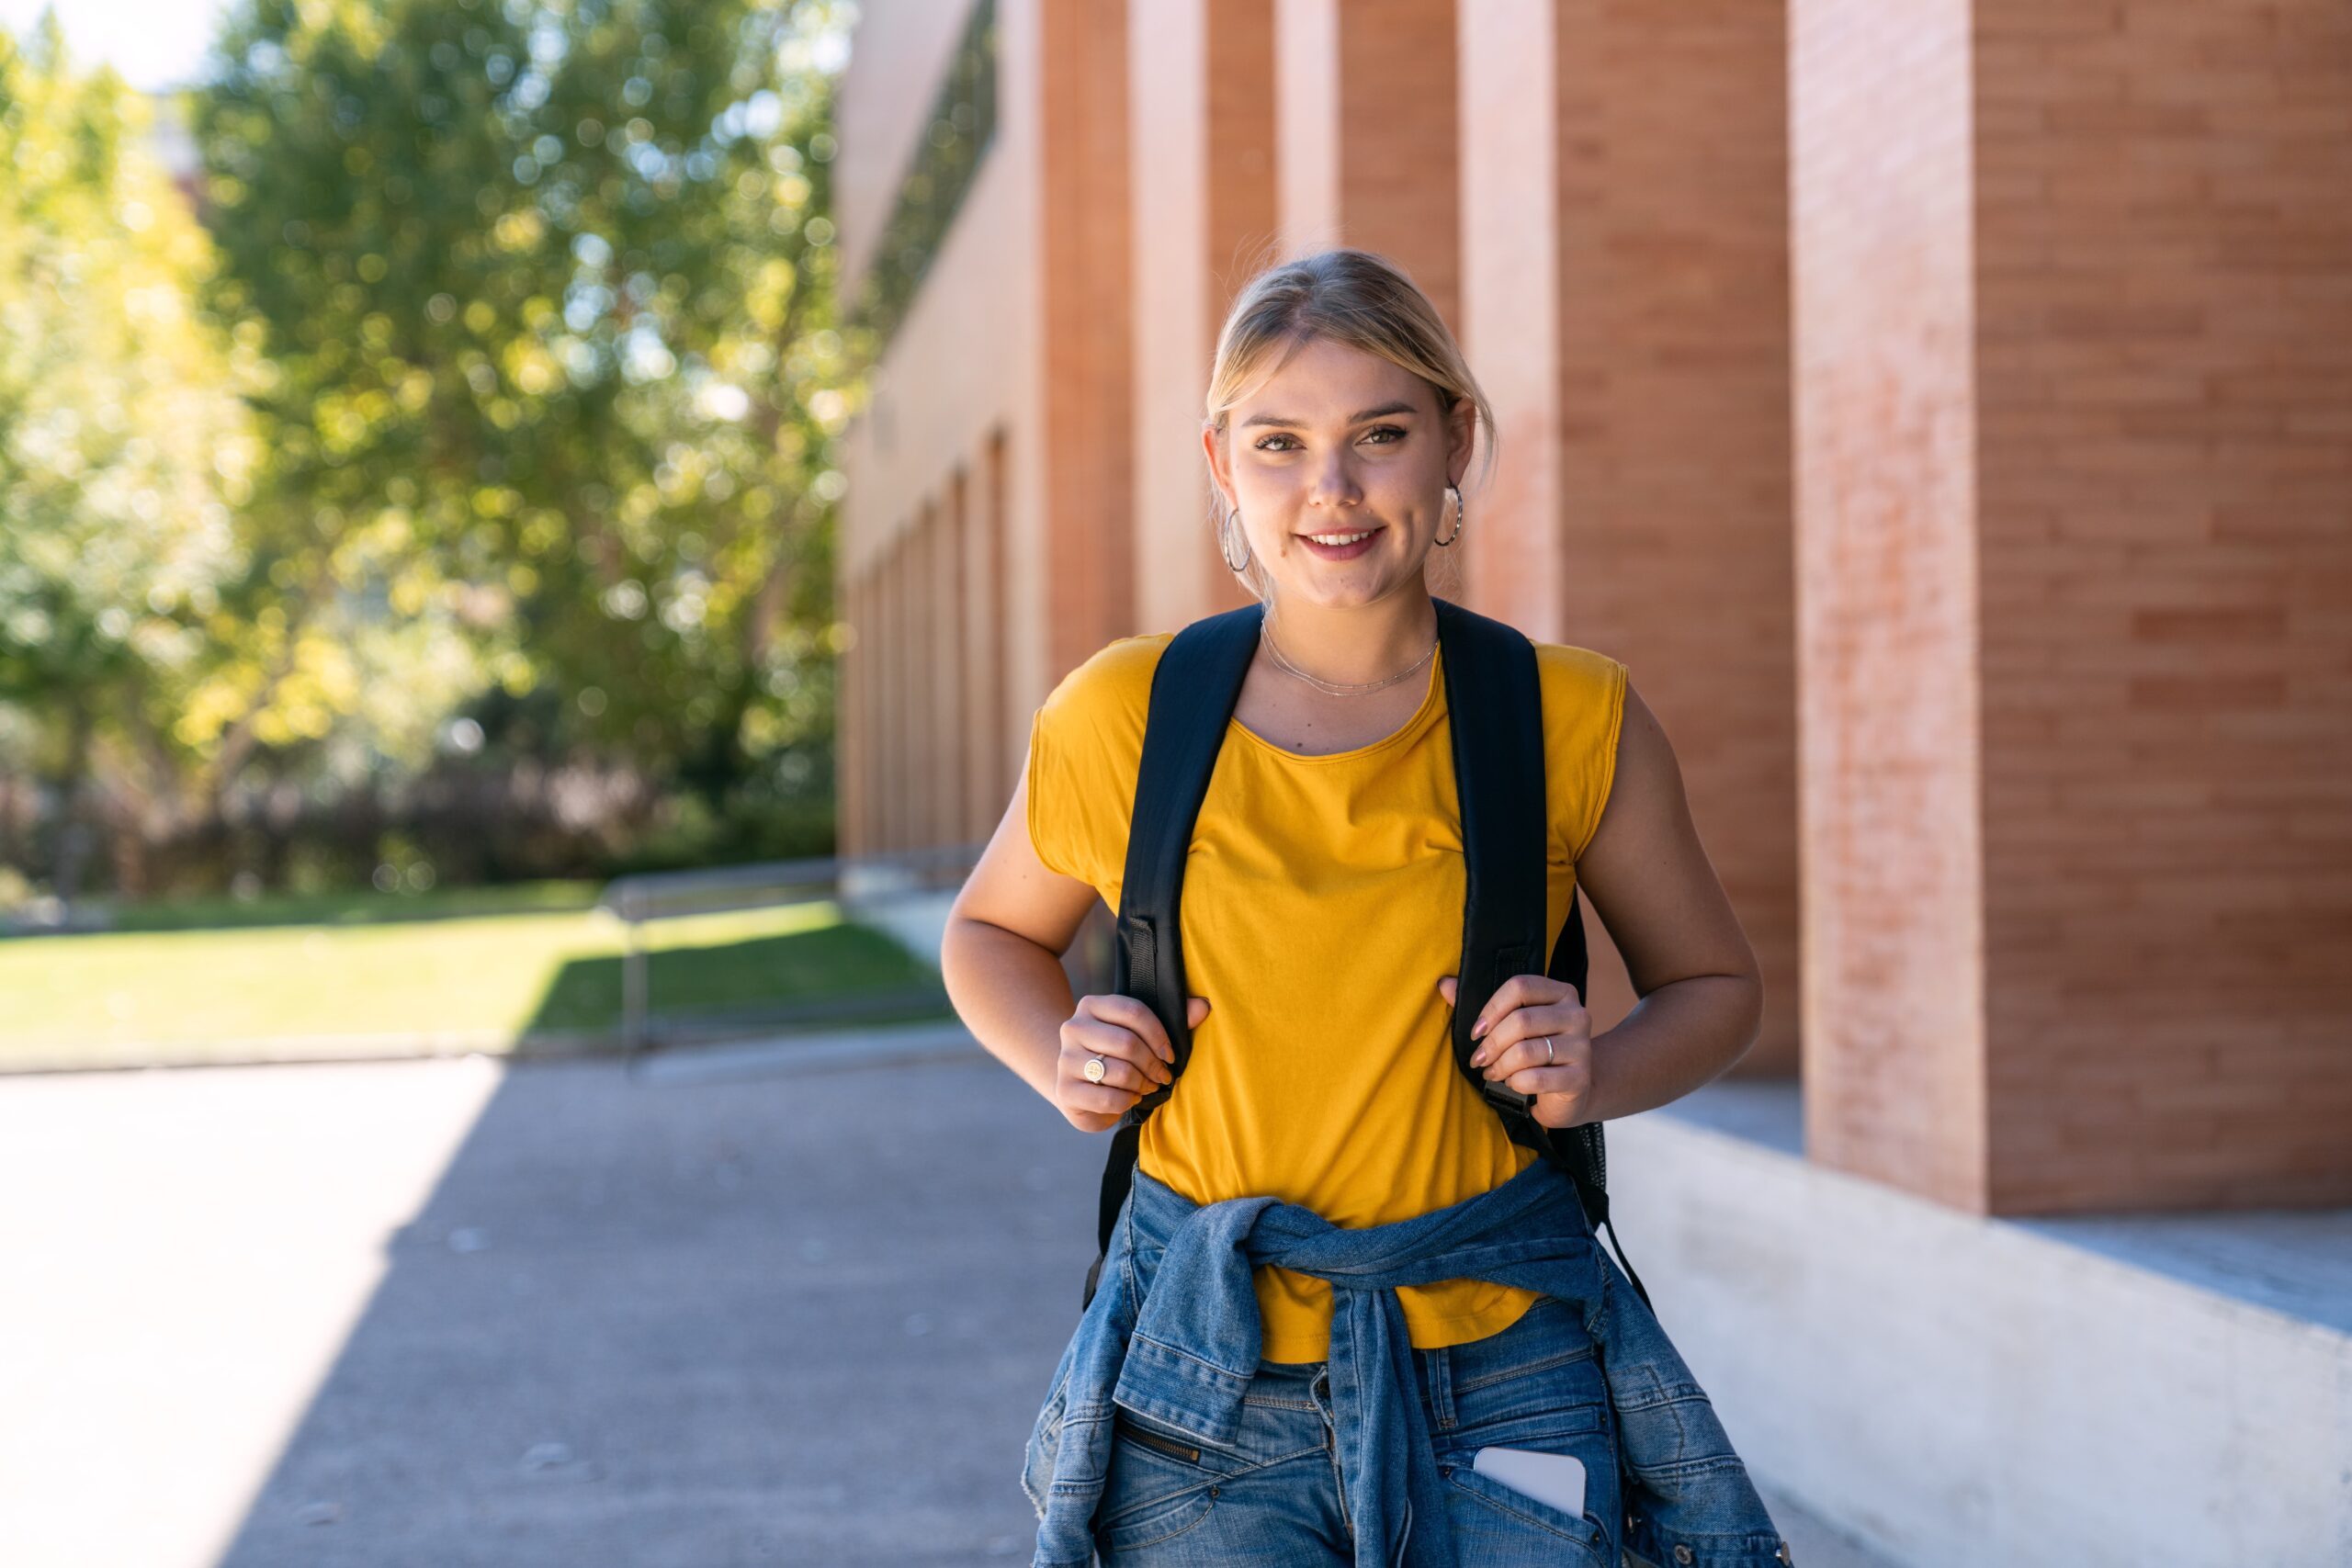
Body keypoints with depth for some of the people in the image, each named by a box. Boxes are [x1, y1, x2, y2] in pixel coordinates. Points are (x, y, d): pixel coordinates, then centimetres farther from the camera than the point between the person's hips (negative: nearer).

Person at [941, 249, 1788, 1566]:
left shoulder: (1574, 720, -3)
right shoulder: (1122, 720, -3)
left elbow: (1716, 986, 11)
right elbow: (992, 934, 16)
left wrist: (1594, 1077, -10)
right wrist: (1067, 1065, -5)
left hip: (1502, 1386, 0)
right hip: (1204, 1396, 0)